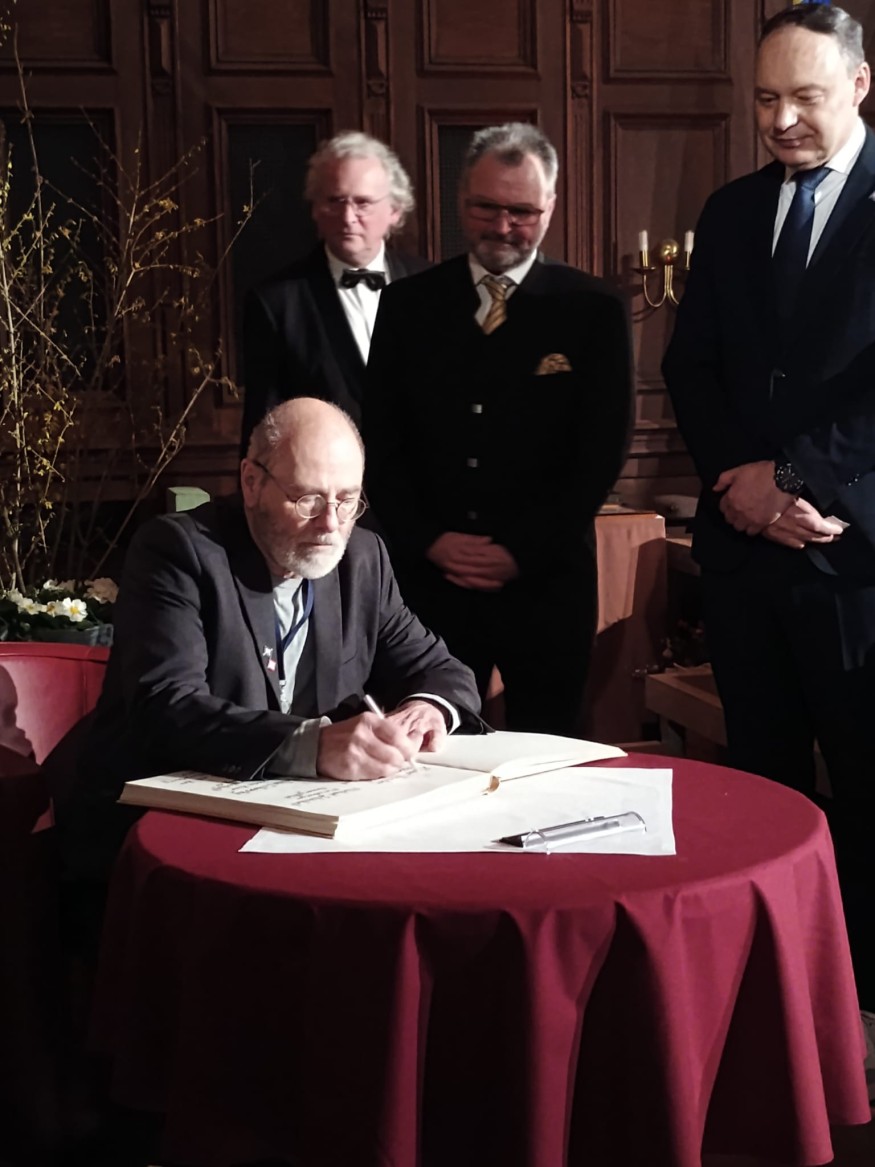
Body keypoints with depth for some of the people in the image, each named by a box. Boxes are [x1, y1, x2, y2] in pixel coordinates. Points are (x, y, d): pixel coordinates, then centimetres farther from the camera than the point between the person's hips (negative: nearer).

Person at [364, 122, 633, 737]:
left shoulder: (593, 309, 1)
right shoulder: (408, 305, 7)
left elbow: (603, 449, -3)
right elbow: (381, 442, 6)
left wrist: (522, 550, -9)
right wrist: (429, 541, -7)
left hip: (547, 580, -1)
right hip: (429, 577, 2)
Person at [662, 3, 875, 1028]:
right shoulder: (730, 213, 13)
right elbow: (691, 367, 9)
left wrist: (792, 476, -14)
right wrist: (742, 481, -7)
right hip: (743, 538, 5)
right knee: (761, 777, 12)